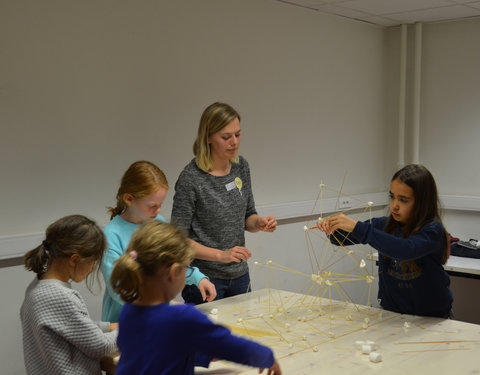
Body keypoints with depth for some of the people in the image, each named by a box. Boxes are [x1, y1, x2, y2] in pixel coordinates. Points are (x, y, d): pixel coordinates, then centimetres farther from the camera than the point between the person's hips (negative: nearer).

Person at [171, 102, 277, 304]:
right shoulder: (191, 178, -17)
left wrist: (260, 223, -8)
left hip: (239, 275, 6)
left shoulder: (241, 166, 2)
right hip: (205, 278, -6)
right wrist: (221, 255, -23)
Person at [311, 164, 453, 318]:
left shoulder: (432, 230, -16)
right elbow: (342, 239, 7)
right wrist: (331, 227, -17)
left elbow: (406, 250, -36)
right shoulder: (385, 225, 1)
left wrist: (357, 228, -38)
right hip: (391, 311, 4)